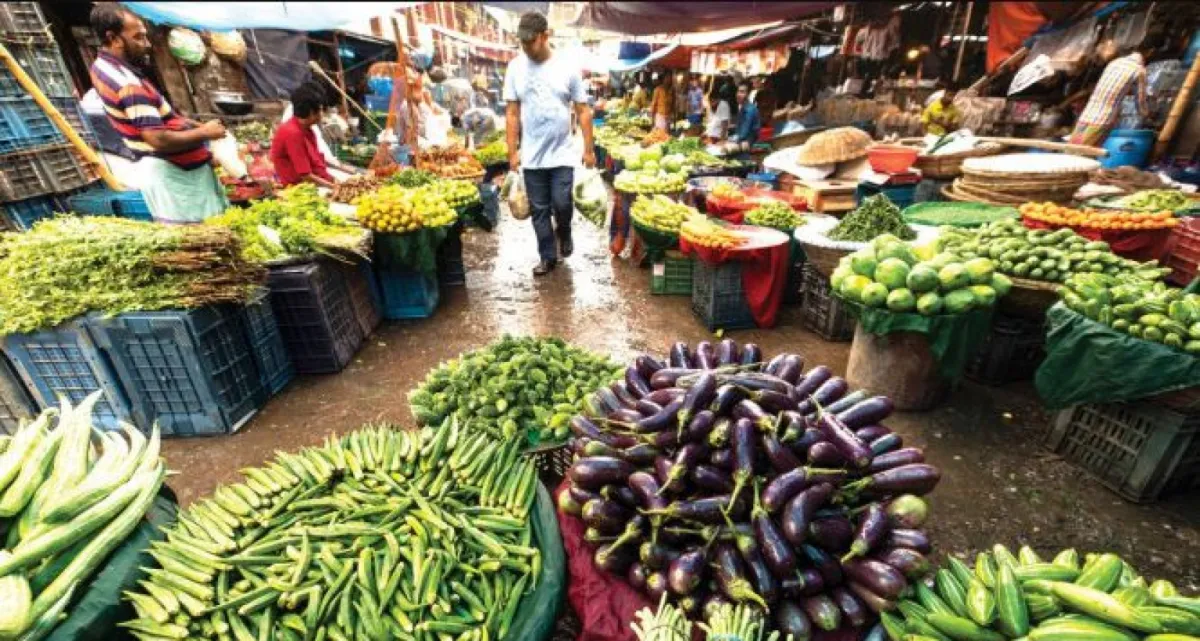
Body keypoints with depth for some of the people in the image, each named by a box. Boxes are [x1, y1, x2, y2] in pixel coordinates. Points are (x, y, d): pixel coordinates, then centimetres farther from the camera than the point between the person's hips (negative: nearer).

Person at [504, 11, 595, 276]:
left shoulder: (567, 66, -3)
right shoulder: (516, 67, 1)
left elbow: (583, 110, 0)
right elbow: (512, 112, 3)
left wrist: (589, 149, -3)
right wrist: (512, 151, -1)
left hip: (562, 154, -1)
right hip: (531, 156, 2)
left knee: (561, 204, -5)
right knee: (539, 210, 6)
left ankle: (564, 232, 29)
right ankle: (547, 257, 21)